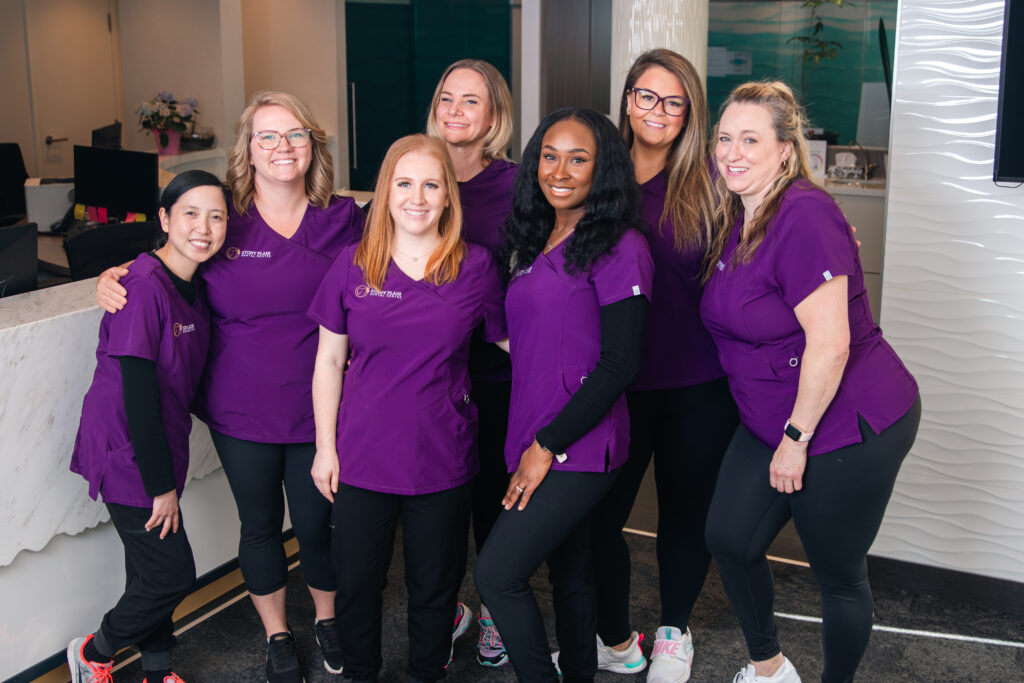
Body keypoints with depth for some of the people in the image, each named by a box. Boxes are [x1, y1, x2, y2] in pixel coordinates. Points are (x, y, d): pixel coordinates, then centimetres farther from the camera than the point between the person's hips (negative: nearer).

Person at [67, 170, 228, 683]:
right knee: (172, 573, 0)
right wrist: (161, 484, -18)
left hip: (160, 448, 8)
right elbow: (137, 393, -23)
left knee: (153, 569, 17)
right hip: (127, 453, -8)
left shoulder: (194, 287, 5)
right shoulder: (145, 286, -22)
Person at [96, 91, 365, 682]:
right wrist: (113, 278, -10)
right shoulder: (223, 219, -5)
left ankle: (328, 618, 41)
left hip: (319, 407, 0)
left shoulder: (343, 219, -3)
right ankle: (277, 634, 39)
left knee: (317, 522, 12)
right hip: (241, 411, 0)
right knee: (261, 523, 16)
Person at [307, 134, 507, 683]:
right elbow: (329, 360, 2)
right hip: (362, 456, 1)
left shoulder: (476, 267, -4)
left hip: (443, 459, 0)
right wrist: (325, 446, 1)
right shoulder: (353, 265, -3)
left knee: (435, 586, 14)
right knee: (356, 581, 13)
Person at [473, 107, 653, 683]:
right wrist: (529, 441, 11)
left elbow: (618, 365, -15)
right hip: (536, 440, 7)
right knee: (571, 575, 16)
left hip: (579, 446, -7)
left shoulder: (619, 248, -11)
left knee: (497, 573, -10)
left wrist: (548, 445, -14)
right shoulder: (534, 241, 14)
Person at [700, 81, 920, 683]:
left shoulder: (804, 216, -22)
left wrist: (796, 437, -17)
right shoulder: (737, 218, 6)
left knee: (839, 573, 7)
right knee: (730, 540, 9)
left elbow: (830, 344, -25)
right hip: (772, 420, 8)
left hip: (848, 424, -8)